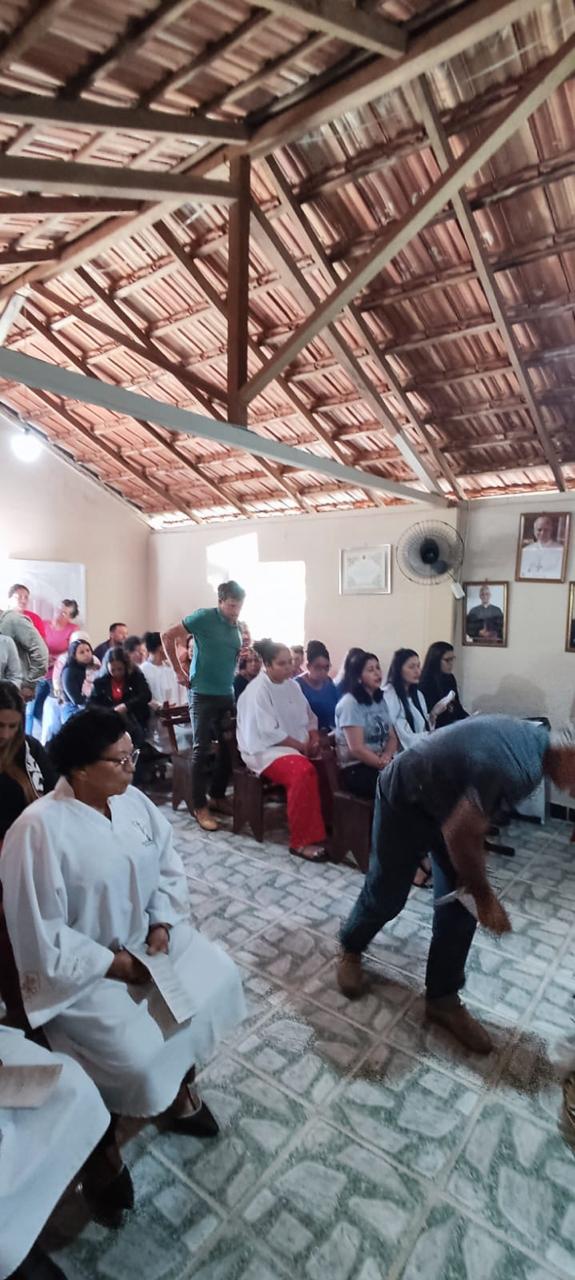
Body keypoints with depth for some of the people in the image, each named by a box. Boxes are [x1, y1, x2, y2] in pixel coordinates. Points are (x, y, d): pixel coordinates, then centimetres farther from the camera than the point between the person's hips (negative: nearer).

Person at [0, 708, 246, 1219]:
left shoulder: (133, 801, -6)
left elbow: (169, 868, 4)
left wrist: (164, 924, -9)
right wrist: (109, 963, -18)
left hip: (147, 941, 7)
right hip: (78, 970, -6)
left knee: (217, 978, -1)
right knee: (136, 1056, -20)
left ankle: (181, 1085, 24)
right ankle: (102, 1138, 15)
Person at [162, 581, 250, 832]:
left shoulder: (240, 626, 9)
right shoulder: (203, 617, -11)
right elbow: (168, 637, -9)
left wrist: (245, 649, -1)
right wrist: (179, 672, -8)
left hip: (227, 694, 6)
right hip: (203, 694, -6)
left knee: (228, 747, 10)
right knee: (202, 749, -3)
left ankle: (218, 796, 28)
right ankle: (200, 806, 7)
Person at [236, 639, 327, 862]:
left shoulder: (292, 685, 10)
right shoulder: (257, 690, -13)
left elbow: (309, 717, 16)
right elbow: (268, 733, -19)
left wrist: (314, 739, -3)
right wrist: (301, 746, -17)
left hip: (299, 747, 8)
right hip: (266, 749, -8)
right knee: (303, 772, -33)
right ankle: (301, 842, -23)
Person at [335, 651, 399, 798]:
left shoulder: (381, 700, 13)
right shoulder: (349, 703, -11)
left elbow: (392, 738, 10)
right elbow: (357, 749, -17)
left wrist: (386, 757, -10)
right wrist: (386, 765, -16)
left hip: (380, 764, 7)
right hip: (356, 769, -7)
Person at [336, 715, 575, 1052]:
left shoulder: (539, 739, -8)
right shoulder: (514, 769, -38)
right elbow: (459, 835, -29)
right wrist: (485, 896, -12)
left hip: (445, 798, 8)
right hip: (405, 800, -8)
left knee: (460, 906, 8)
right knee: (386, 895, 10)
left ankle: (443, 999, 26)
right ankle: (350, 950, 41)